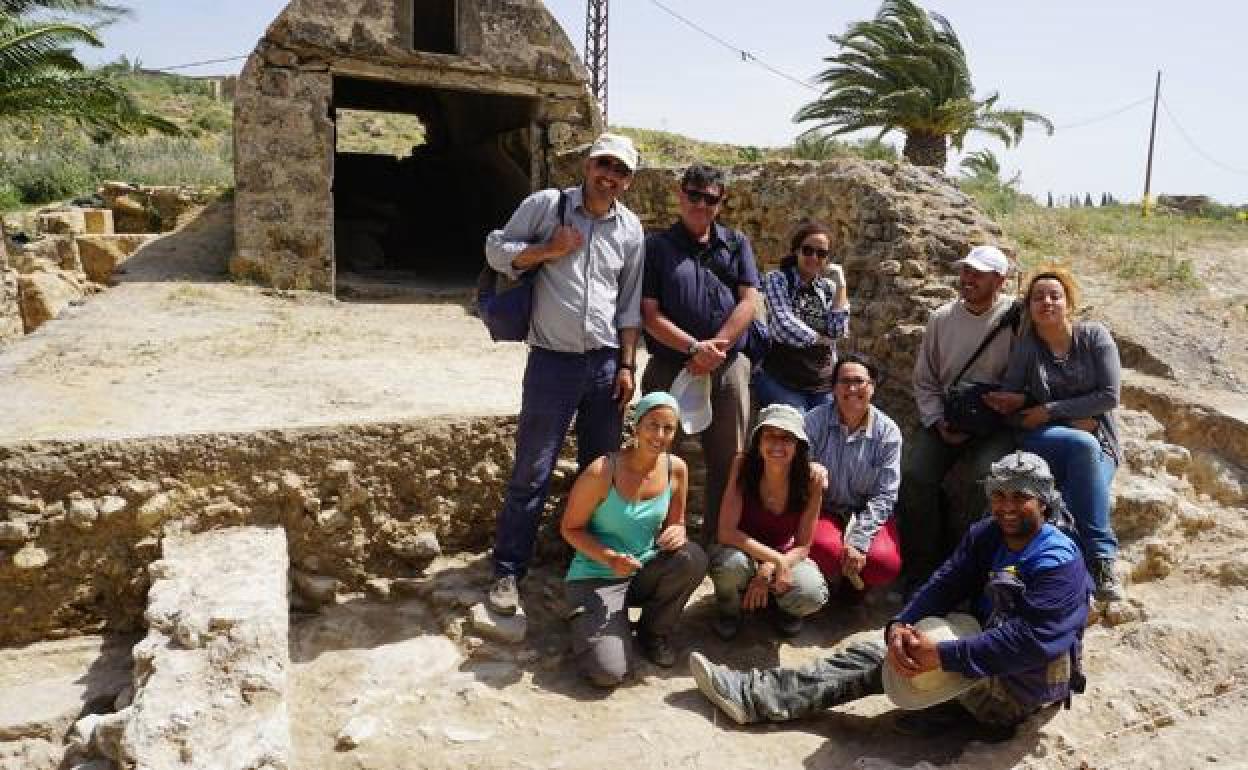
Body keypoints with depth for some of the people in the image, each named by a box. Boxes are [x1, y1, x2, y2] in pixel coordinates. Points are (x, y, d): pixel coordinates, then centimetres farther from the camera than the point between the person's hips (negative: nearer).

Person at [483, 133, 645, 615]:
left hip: (606, 363, 4)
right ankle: (507, 571, 14)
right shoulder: (546, 204, -2)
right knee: (531, 474, 1)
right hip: (552, 362, -3)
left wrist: (626, 366, 4)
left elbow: (629, 304, 10)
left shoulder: (631, 229, 7)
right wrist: (548, 251, -13)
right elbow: (497, 250, 2)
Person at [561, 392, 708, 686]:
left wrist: (677, 532, -19)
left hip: (645, 571, 5)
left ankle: (655, 631, 0)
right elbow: (570, 528, -10)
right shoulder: (602, 472, -20)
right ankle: (587, 621, 13)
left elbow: (675, 523, 7)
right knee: (608, 673, -24)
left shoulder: (676, 469, -6)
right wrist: (609, 558, -26)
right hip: (597, 576, -4)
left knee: (693, 557, -28)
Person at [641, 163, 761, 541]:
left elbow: (749, 301, 1)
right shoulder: (656, 247, 5)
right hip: (669, 368, -2)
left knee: (727, 461, 6)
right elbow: (650, 314, -4)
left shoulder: (737, 244, 12)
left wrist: (715, 348, -12)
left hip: (728, 369, 2)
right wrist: (695, 348, -16)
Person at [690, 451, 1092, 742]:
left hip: (1025, 686, -7)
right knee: (874, 654, -6)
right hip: (986, 657, 7)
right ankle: (751, 695, -10)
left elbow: (1029, 642, -31)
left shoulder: (1059, 561, -19)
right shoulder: (984, 535, 4)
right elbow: (944, 584, -4)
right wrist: (899, 626, -24)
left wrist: (943, 655, -36)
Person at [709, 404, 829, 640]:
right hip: (743, 550, -1)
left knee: (812, 595, -30)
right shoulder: (743, 466, -21)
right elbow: (726, 532, -23)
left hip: (786, 555, 1)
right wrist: (775, 558, -30)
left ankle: (784, 607, 9)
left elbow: (803, 546, -11)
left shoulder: (812, 478, -18)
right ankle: (729, 610, 0)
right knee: (731, 564, -36)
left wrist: (768, 571, -25)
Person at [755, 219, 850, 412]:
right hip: (781, 383, -4)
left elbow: (839, 332, -3)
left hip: (823, 386, 4)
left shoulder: (828, 287, 9)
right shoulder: (776, 280, -2)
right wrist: (822, 339, -4)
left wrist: (840, 284, -4)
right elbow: (784, 328, -16)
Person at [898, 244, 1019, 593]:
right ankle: (921, 571, -4)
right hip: (944, 418, 4)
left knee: (983, 477, -29)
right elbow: (925, 382, 12)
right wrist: (938, 422, -3)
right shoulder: (942, 318, 8)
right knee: (913, 473, -18)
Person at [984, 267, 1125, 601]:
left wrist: (1050, 411, -12)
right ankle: (1102, 554, -29)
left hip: (1097, 442, 1)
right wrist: (1074, 422, -13)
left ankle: (1099, 561, -23)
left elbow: (1109, 396, -7)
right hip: (1042, 443, 0)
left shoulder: (1094, 336, 0)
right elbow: (1004, 403, -7)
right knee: (1084, 445, -34)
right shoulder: (1026, 347, -1)